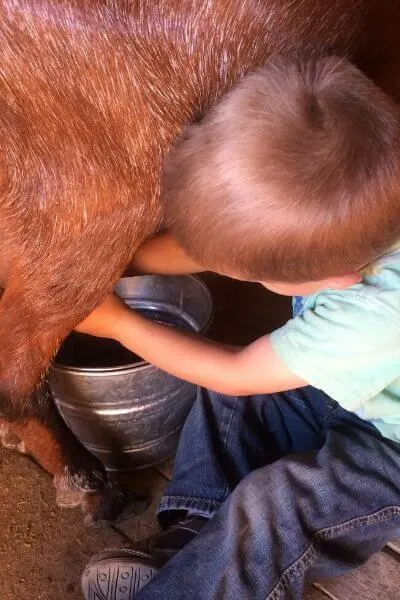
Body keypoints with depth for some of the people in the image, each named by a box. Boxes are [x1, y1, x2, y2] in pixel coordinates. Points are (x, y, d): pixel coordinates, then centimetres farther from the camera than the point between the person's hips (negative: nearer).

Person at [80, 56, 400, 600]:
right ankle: (196, 534, 1)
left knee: (269, 500, -25)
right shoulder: (335, 215, -26)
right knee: (225, 399, -4)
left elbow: (234, 371, -26)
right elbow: (219, 247, -8)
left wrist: (118, 322, -16)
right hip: (341, 391, 7)